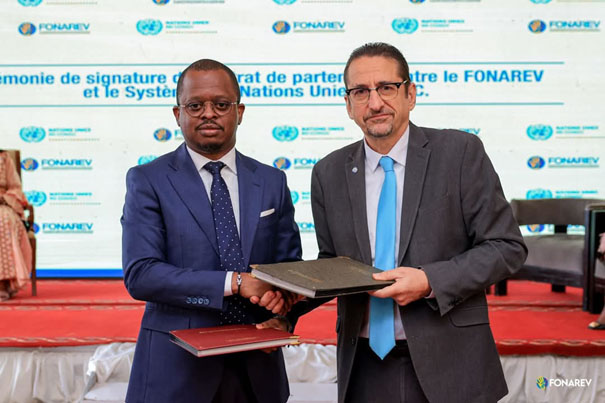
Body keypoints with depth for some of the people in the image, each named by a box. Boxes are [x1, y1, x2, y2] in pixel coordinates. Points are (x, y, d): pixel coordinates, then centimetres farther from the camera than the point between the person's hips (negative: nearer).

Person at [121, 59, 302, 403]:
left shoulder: (272, 182, 6)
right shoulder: (147, 181, -4)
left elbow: (290, 266, 9)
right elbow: (140, 274, -14)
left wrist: (282, 316, -12)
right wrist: (234, 282, -21)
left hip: (257, 366, 3)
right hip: (177, 365, -3)